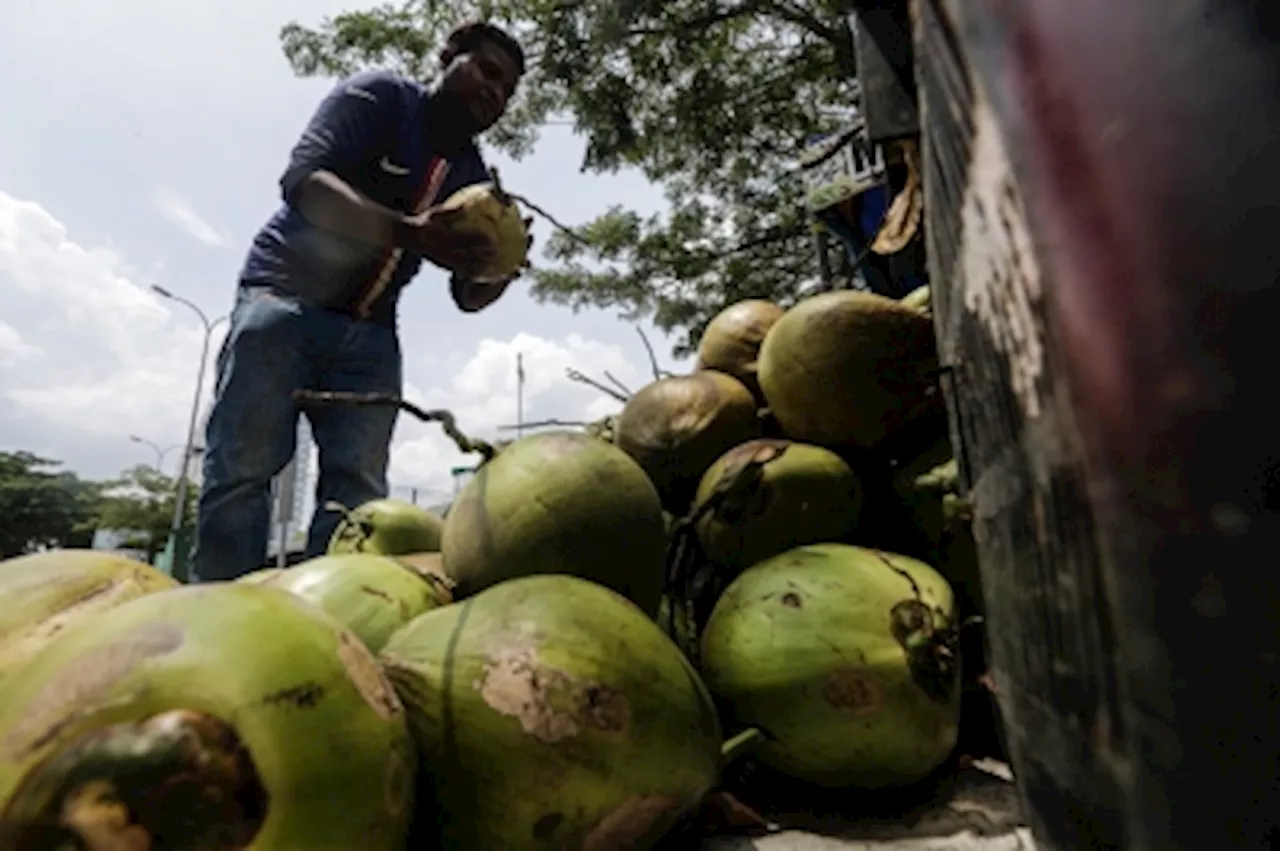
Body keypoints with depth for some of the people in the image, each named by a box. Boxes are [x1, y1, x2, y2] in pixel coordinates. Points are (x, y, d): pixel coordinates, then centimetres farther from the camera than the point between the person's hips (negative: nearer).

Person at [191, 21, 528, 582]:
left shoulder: (472, 177, 10)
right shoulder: (377, 97, -2)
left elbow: (469, 297, 8)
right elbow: (302, 179, -19)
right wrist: (408, 232, -34)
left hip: (369, 332, 4)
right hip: (284, 296, -4)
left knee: (359, 487, -8)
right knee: (242, 468, -9)